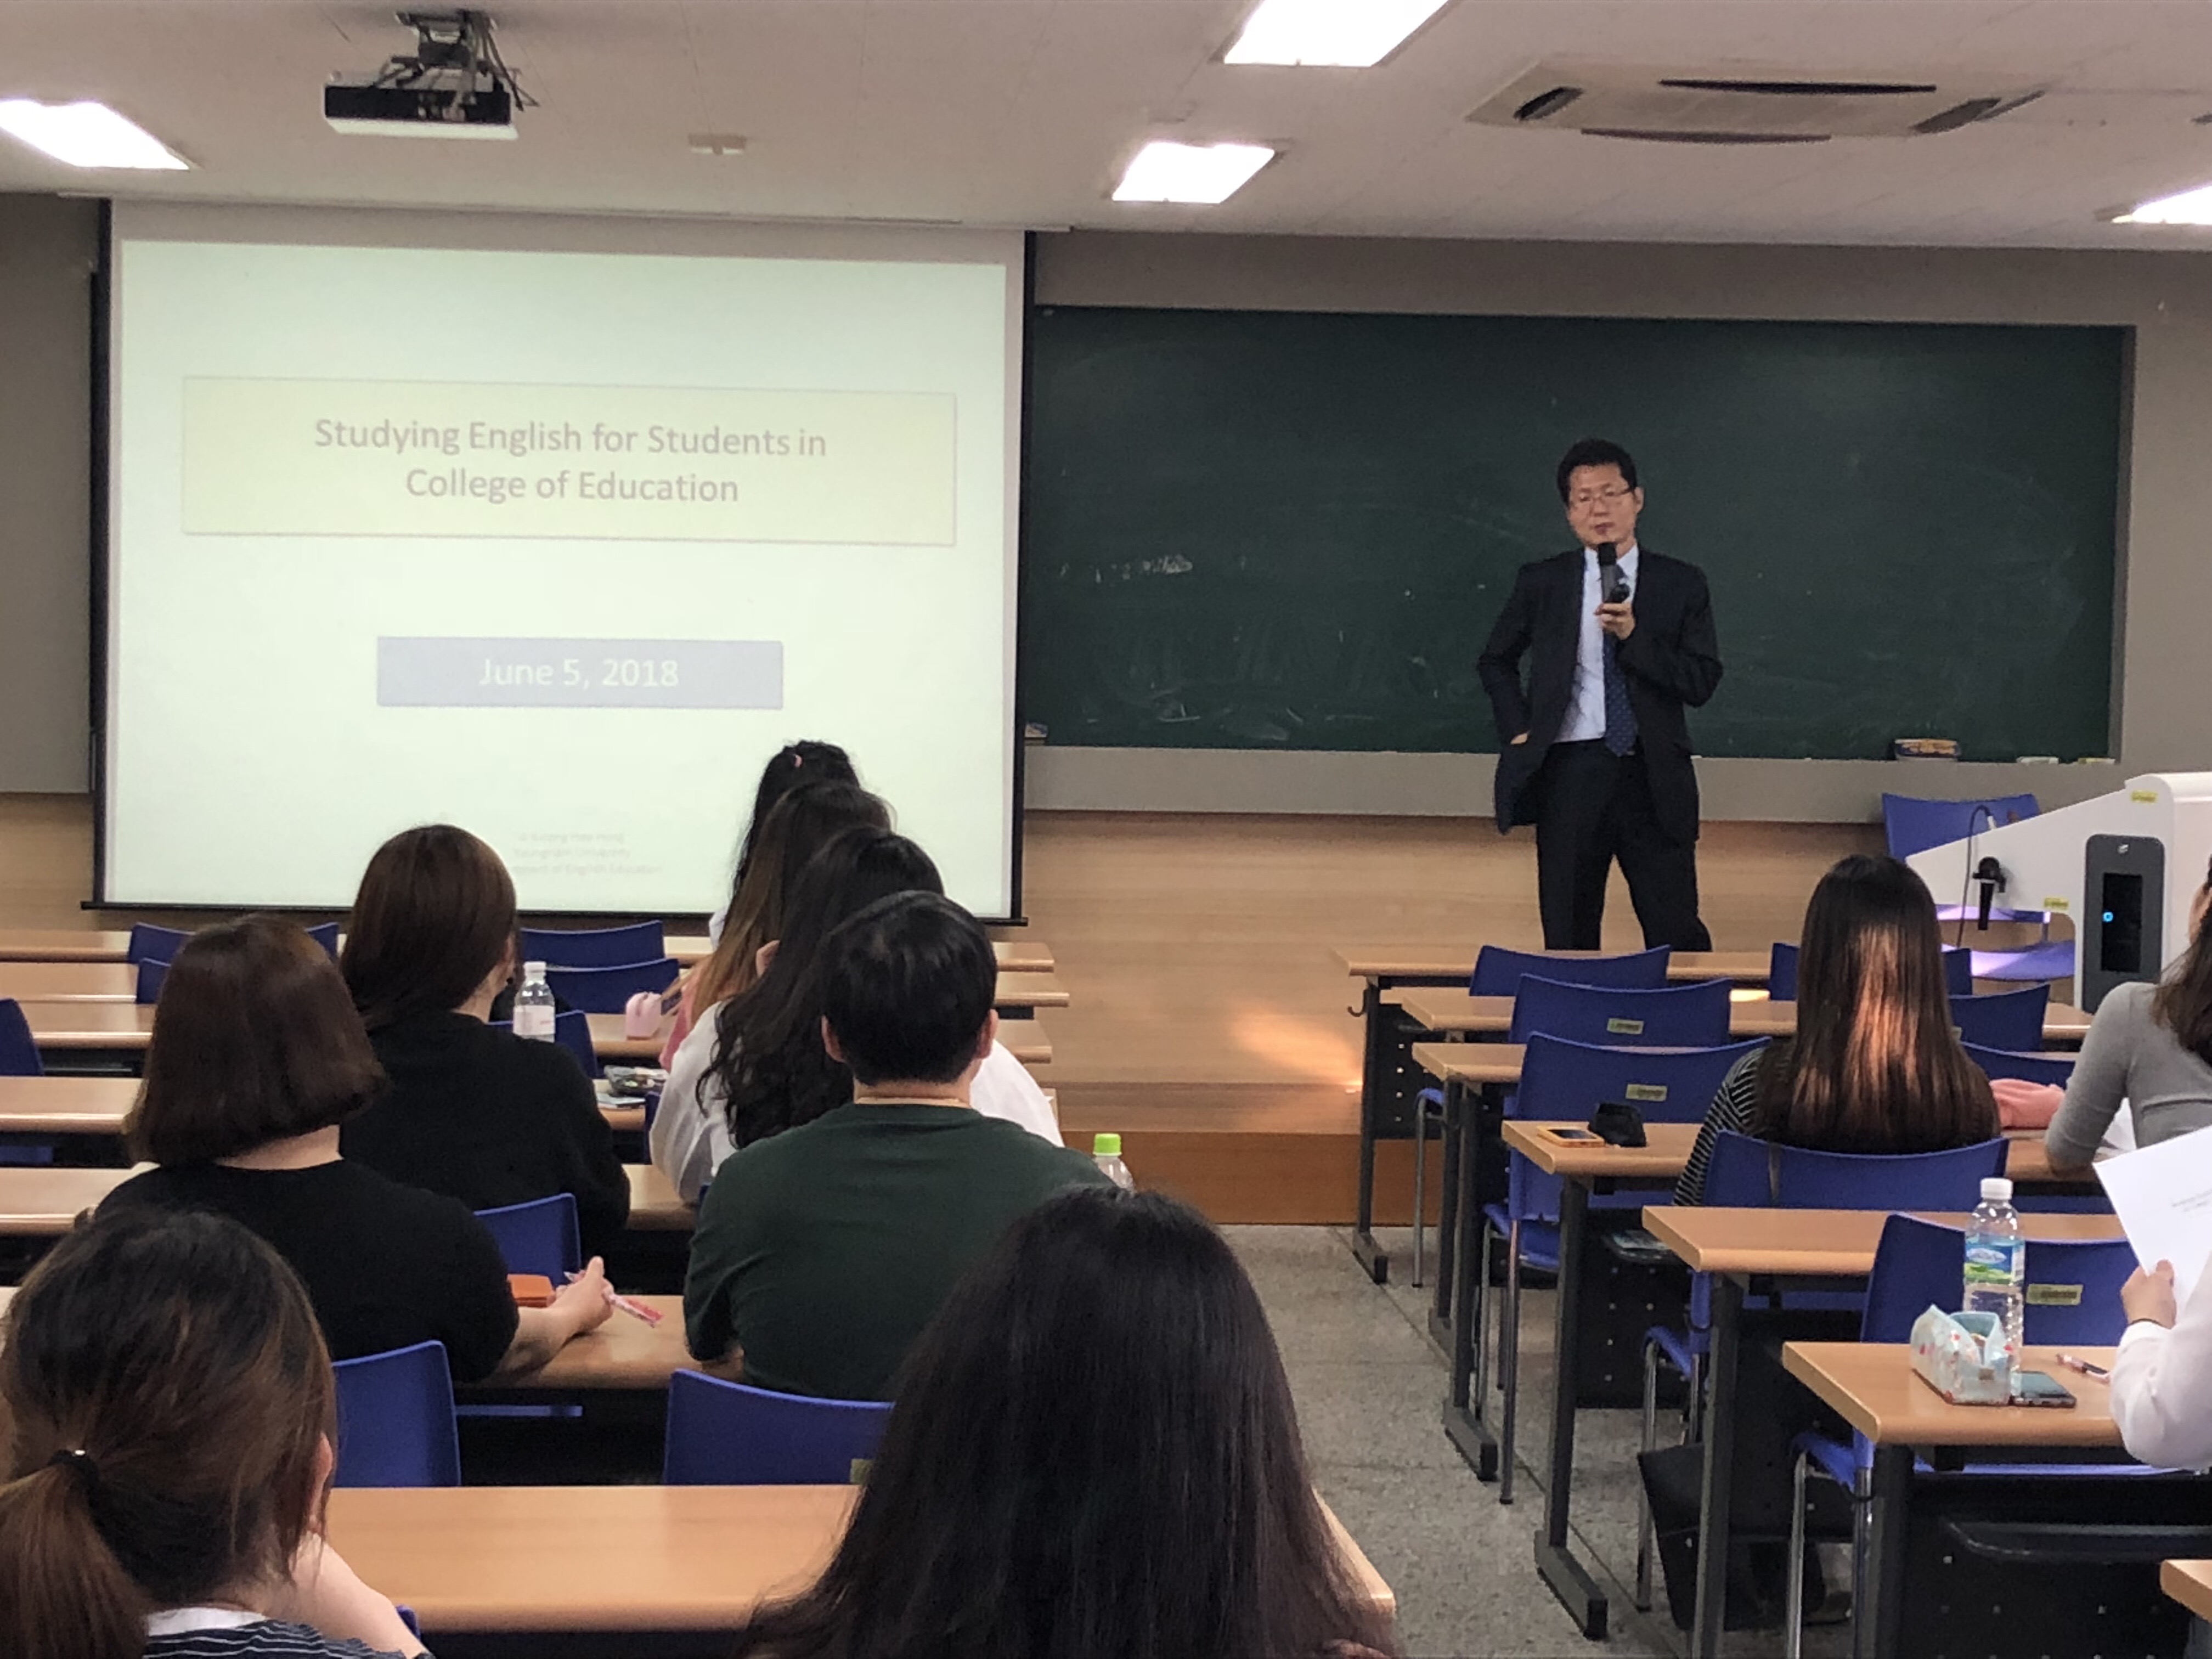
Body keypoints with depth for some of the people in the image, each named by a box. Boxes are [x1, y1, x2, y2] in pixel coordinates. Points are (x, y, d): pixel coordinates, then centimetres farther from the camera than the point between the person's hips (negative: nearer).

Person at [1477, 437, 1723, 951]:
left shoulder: (1681, 585, 4)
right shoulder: (1542, 582, 7)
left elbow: (1702, 683, -4)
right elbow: (1496, 662, 20)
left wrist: (1635, 635, -16)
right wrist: (1518, 731, 7)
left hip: (1652, 778, -1)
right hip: (1570, 773, 1)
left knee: (1678, 937, -3)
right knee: (1568, 939, 6)